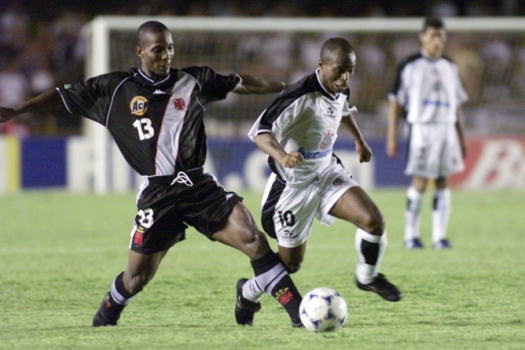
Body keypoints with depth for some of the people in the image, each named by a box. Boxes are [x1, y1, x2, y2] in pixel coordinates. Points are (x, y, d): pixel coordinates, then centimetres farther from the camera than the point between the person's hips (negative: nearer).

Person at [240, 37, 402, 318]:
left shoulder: (340, 90, -3)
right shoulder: (300, 97, -28)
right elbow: (260, 131, -31)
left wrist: (359, 140, 33)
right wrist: (282, 156, -48)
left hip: (327, 172, 6)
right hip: (293, 184, -6)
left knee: (373, 220, -16)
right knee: (291, 262, 5)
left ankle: (367, 278, 13)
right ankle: (249, 292, 35)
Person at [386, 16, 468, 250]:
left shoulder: (450, 68, 15)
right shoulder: (411, 66, 0)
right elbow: (396, 102, -1)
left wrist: (461, 138, 17)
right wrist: (392, 137, -7)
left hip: (446, 129, 4)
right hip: (421, 127, -4)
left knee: (442, 182, 1)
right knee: (420, 183, -7)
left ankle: (439, 235, 4)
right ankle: (411, 235, 3)